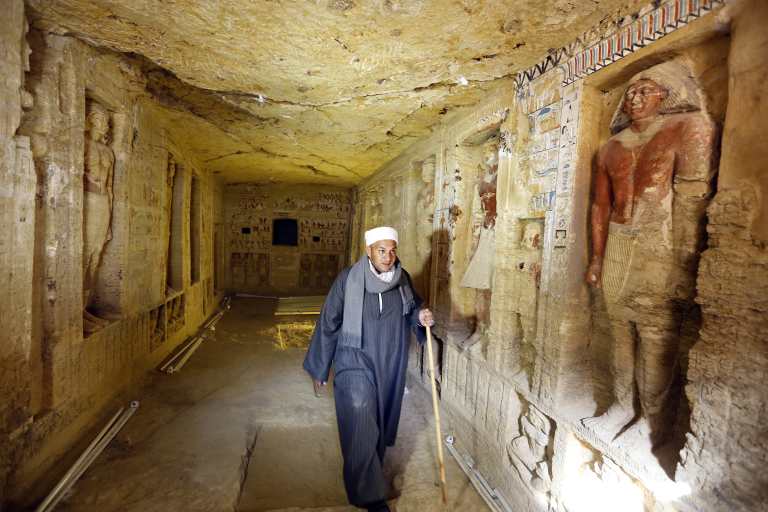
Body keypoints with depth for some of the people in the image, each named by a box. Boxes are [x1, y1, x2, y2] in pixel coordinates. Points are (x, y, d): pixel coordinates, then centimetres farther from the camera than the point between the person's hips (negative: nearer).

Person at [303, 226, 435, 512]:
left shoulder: (403, 279, -4)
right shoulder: (348, 279, -15)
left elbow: (410, 311, 11)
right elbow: (328, 324, -8)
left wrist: (420, 317, -14)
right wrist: (319, 369, -3)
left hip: (391, 366, 4)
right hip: (356, 364, -4)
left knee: (381, 425, 19)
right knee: (361, 430, -3)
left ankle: (372, 472, 46)